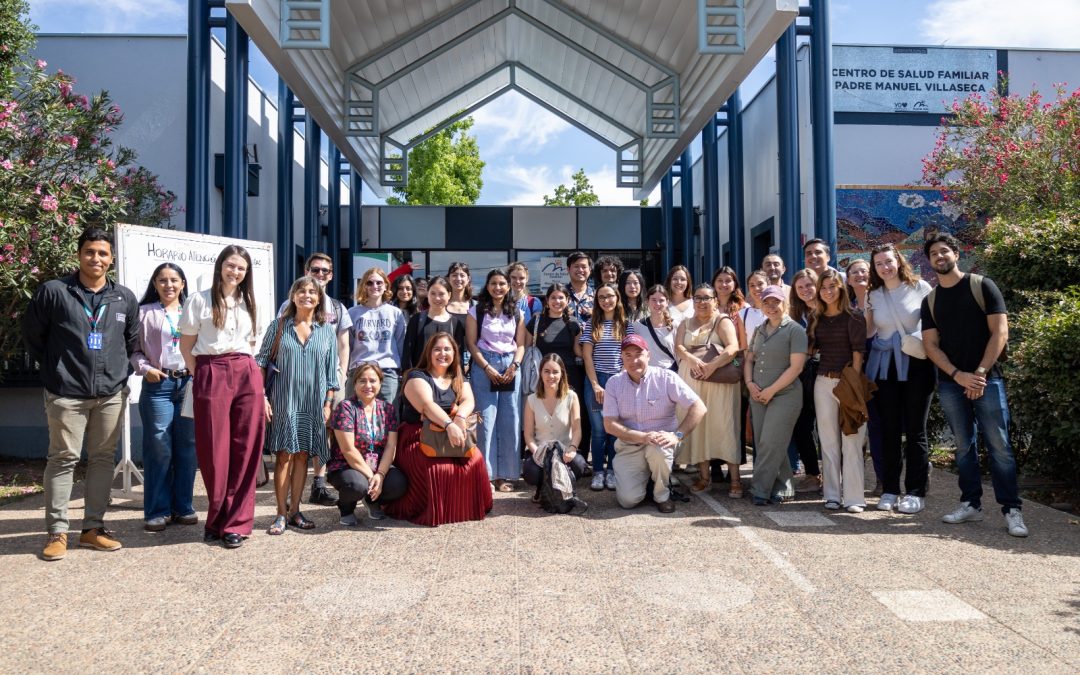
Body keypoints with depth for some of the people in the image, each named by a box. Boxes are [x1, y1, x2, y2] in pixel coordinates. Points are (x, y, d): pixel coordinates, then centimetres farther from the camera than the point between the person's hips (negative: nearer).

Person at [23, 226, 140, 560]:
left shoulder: (125, 298, 7)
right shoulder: (53, 292, -3)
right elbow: (32, 334, 6)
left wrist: (119, 369, 10)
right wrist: (55, 366, 7)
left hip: (111, 393, 3)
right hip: (66, 393, -3)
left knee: (103, 458, 7)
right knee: (63, 459, 0)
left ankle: (93, 527, 17)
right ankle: (56, 531, 9)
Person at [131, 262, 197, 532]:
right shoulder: (145, 313, 7)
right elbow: (133, 349, 4)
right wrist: (145, 369, -11)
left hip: (190, 383, 2)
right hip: (158, 385, -2)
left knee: (187, 447, 5)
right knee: (158, 448, -2)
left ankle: (183, 507, 16)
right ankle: (157, 511, 8)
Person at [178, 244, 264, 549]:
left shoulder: (248, 303, 17)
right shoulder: (199, 300, 4)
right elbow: (186, 344, 5)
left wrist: (249, 371, 10)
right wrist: (200, 376, 0)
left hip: (247, 375, 3)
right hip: (211, 374, -3)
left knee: (245, 450, 1)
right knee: (214, 450, 1)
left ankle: (234, 523, 9)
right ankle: (217, 519, 18)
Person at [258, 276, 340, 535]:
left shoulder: (327, 331, 6)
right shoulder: (278, 326, 3)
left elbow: (331, 370, 7)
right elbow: (262, 362, 3)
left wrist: (328, 403, 2)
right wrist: (262, 396, -5)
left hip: (313, 403, 2)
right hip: (283, 401, -2)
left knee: (302, 456, 6)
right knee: (284, 455, -3)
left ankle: (294, 511, 15)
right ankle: (281, 513, 5)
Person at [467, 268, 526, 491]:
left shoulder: (516, 313, 13)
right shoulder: (476, 311, 4)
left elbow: (521, 344, 10)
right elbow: (471, 343, -2)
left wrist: (514, 366, -7)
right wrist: (488, 368, -11)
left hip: (511, 367, 3)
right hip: (484, 366, -3)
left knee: (510, 422, 1)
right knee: (486, 421, -5)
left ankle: (504, 474, 7)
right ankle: (484, 473, 0)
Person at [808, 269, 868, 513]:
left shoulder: (853, 317, -2)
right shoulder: (816, 320, 12)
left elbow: (858, 351, -7)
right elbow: (810, 349, 14)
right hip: (823, 383, 4)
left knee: (851, 442, -4)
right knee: (828, 441, 7)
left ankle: (853, 497, 0)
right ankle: (833, 495, 14)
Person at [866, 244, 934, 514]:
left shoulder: (920, 288, 0)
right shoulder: (873, 296, 7)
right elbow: (865, 331, 8)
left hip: (916, 365, -2)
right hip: (884, 366, 3)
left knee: (915, 430, 1)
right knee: (889, 429, 5)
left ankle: (916, 492, 9)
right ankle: (889, 490, 13)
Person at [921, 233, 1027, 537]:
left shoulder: (982, 286, 1)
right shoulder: (929, 301, 10)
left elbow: (1000, 332, -5)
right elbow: (931, 345, 5)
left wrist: (980, 372, -12)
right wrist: (959, 375, -9)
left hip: (986, 379, -3)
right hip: (950, 383, 3)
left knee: (999, 446, -4)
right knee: (964, 446, 8)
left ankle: (1012, 509, 2)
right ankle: (970, 504, 16)